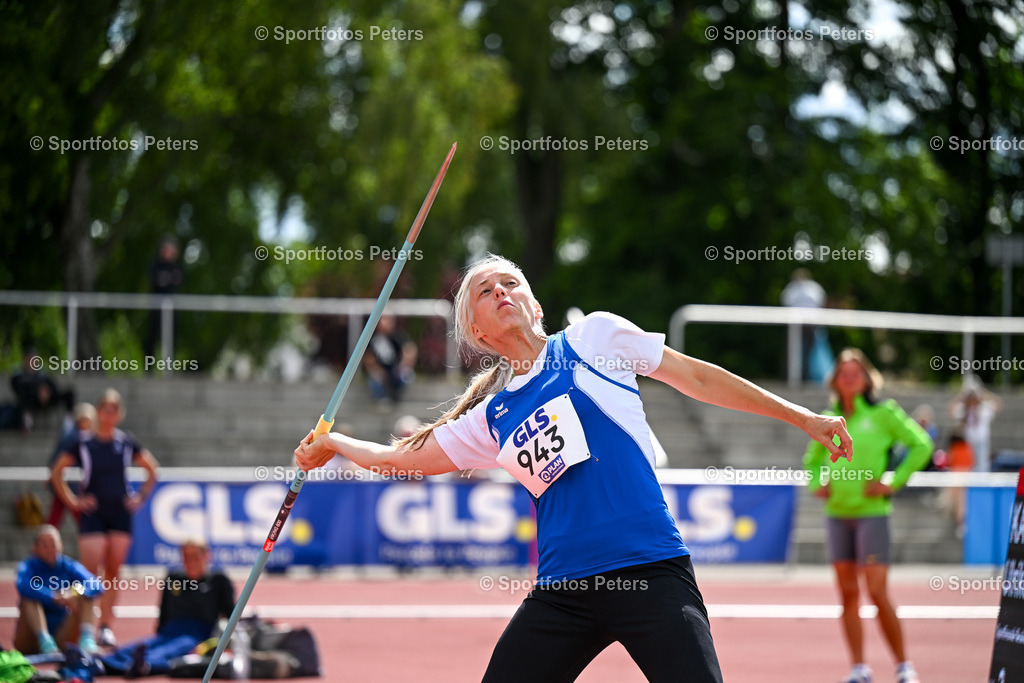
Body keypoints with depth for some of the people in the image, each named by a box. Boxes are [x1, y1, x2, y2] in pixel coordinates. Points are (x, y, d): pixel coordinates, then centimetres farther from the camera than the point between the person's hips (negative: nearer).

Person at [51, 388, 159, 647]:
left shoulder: (127, 443, 4)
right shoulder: (82, 443, -2)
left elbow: (152, 470, 16)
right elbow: (57, 473, 2)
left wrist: (140, 498, 8)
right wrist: (72, 501, -2)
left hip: (120, 513, 3)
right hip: (92, 513, -3)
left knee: (113, 572, 4)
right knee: (90, 572, -11)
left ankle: (106, 625, 11)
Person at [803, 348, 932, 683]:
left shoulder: (882, 413, -3)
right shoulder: (828, 420, 11)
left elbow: (921, 445, -5)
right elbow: (812, 460, 26)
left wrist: (894, 483, -10)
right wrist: (817, 484, 7)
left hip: (872, 512, -5)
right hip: (837, 513, 5)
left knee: (877, 592, -11)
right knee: (848, 593, 4)